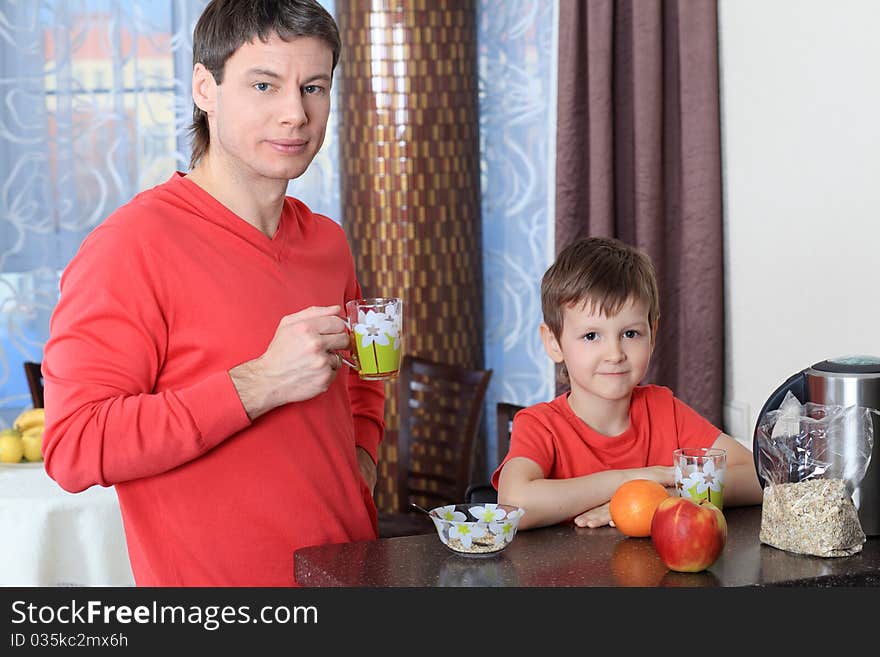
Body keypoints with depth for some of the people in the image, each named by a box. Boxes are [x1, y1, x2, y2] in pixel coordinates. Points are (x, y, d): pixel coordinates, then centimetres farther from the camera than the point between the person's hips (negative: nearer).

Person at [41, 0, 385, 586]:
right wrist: (261, 384, -26)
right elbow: (73, 448, -24)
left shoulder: (327, 242, 6)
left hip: (348, 573, 7)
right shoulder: (132, 245, -16)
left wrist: (361, 462, 3)